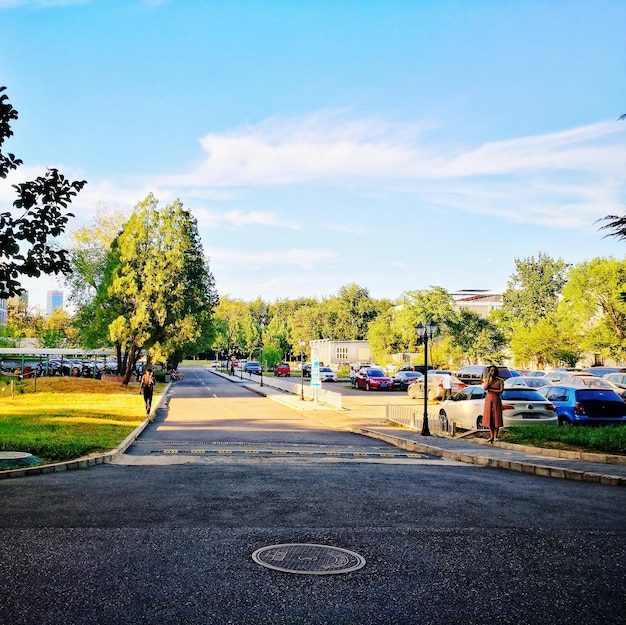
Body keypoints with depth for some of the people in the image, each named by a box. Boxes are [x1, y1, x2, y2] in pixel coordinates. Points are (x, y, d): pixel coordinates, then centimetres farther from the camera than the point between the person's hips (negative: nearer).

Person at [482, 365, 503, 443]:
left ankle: (495, 436, 2)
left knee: (496, 418, -3)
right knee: (489, 418, 2)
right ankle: (491, 436, 9)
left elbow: (501, 390, -10)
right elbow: (485, 388, -13)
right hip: (488, 400, 2)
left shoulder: (500, 380, 0)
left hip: (496, 400, -2)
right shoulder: (487, 380, 5)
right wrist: (489, 379, -15)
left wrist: (491, 390, -11)